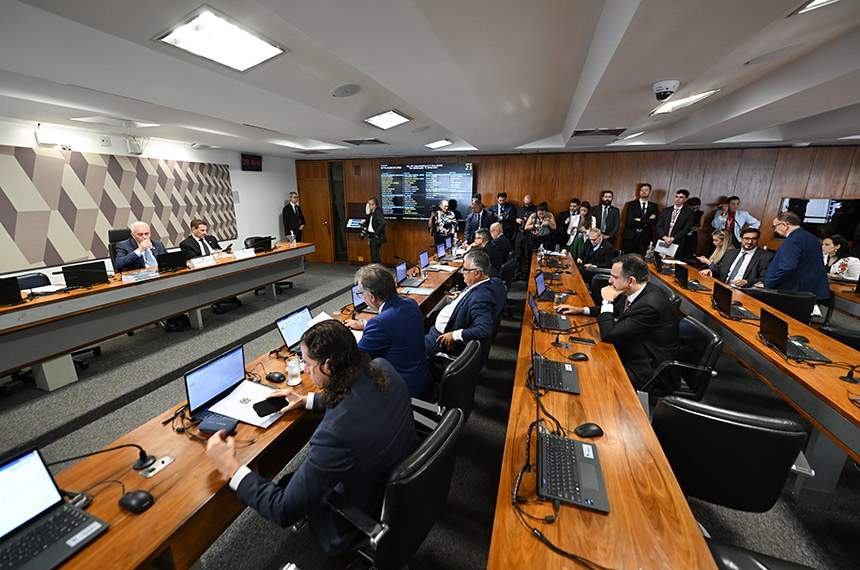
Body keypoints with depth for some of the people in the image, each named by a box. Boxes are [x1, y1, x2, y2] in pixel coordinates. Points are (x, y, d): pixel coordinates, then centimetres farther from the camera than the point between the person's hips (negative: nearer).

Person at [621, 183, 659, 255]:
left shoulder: (654, 206, 11)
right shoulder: (632, 204, 5)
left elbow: (654, 222, -3)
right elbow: (629, 221, -8)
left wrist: (640, 220, -9)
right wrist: (646, 221, -6)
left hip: (645, 238, 1)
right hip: (630, 237, -1)